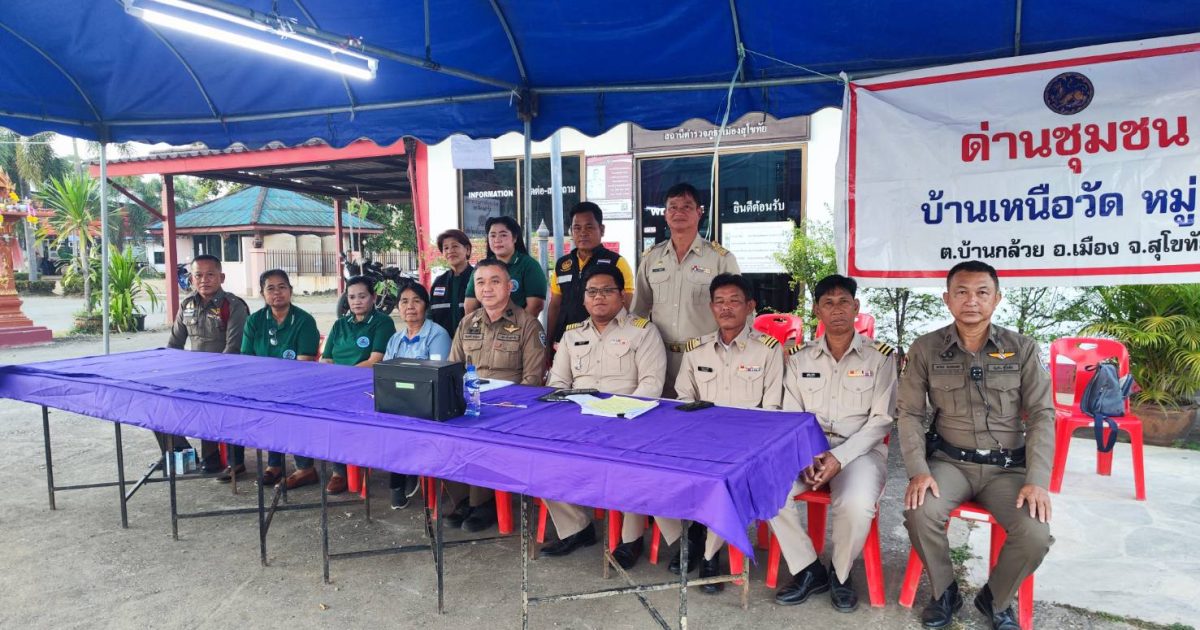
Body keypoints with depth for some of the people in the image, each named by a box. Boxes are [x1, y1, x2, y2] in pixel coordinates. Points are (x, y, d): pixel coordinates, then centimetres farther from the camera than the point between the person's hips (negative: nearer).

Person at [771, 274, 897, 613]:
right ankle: (808, 570, -3)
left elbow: (881, 419, -5)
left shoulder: (880, 356, 0)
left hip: (860, 449, -2)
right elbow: (790, 417, 5)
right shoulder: (799, 358, 7)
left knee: (857, 505, -33)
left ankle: (839, 574, 0)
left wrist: (839, 457, -17)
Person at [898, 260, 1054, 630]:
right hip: (950, 461, -1)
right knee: (920, 513, -29)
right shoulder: (926, 349, -1)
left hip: (1008, 467, 1)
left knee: (1036, 535, -24)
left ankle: (996, 600, 10)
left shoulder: (1023, 349, 1)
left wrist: (1037, 480, -13)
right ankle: (945, 591, 3)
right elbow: (910, 414, -1)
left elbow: (1042, 415, -2)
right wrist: (918, 470, -14)